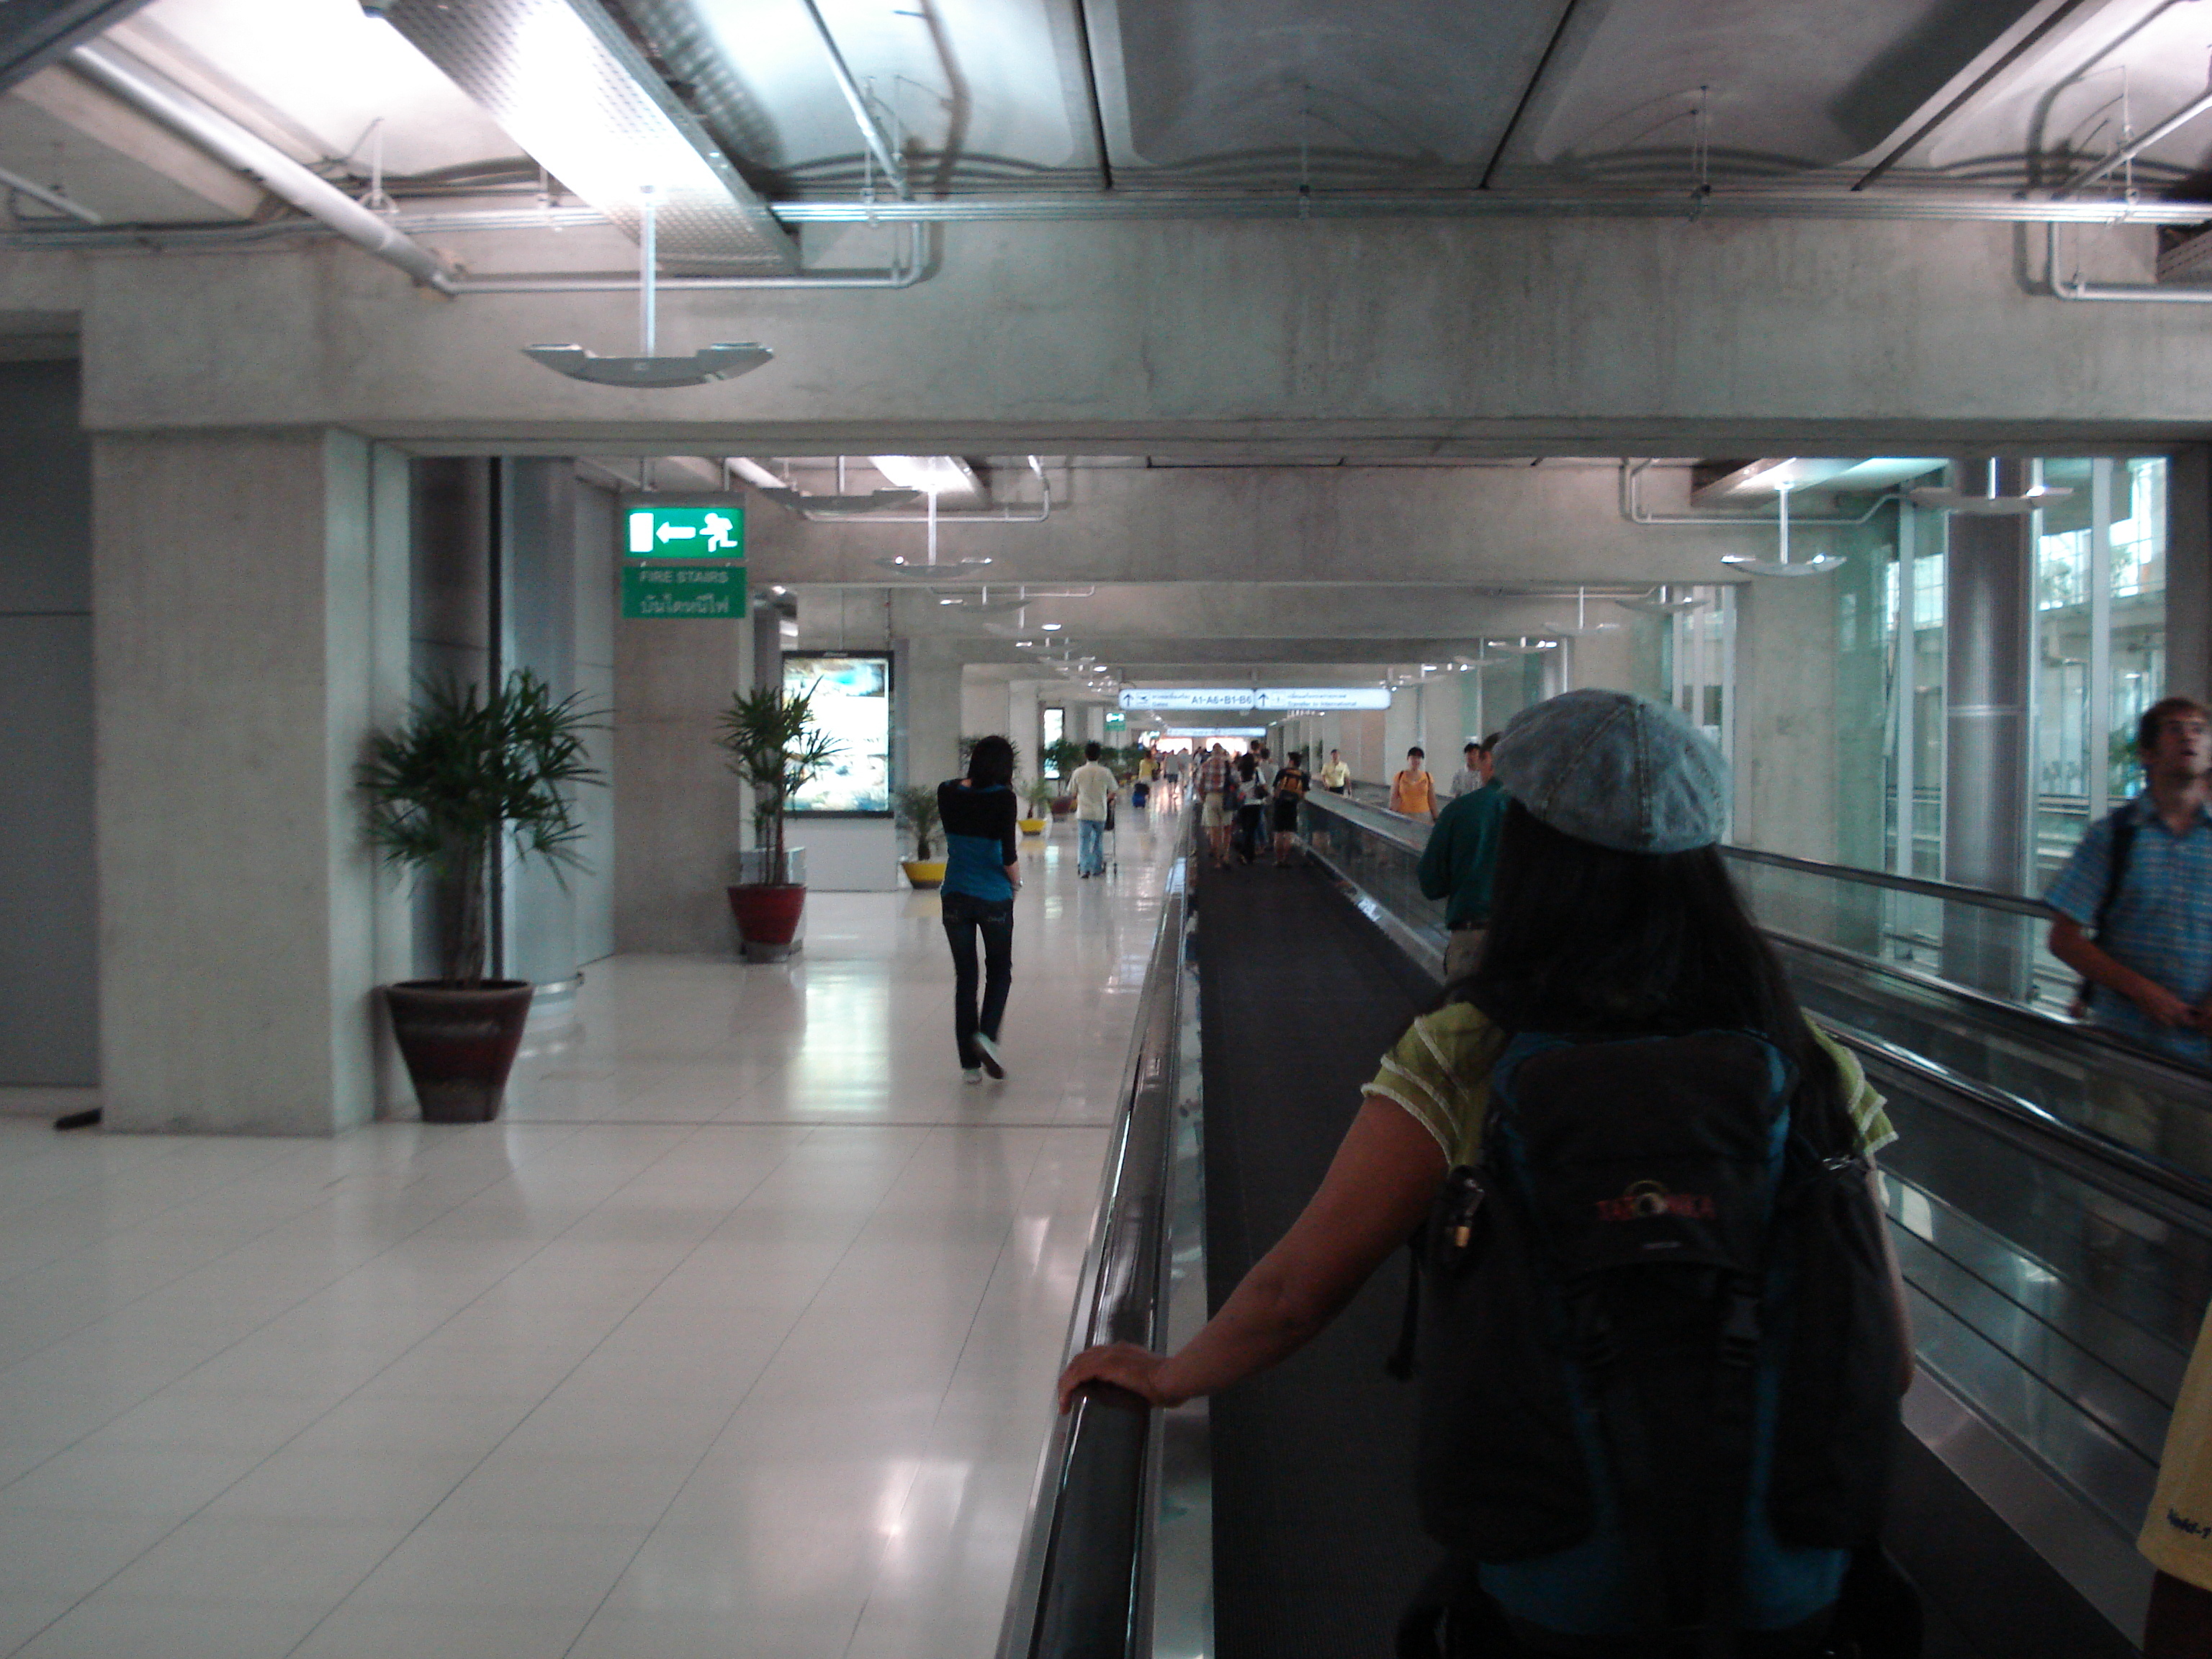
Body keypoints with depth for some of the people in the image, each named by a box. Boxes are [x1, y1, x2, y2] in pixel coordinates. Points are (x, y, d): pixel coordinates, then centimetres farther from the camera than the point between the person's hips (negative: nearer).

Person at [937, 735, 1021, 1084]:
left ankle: (969, 1064, 11)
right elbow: (1008, 856, -16)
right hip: (994, 898, -3)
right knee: (1000, 971, 17)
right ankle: (986, 1035, -6)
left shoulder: (948, 793, -1)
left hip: (954, 896, 3)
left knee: (964, 977, 10)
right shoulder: (1002, 799, -13)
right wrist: (1016, 882, 4)